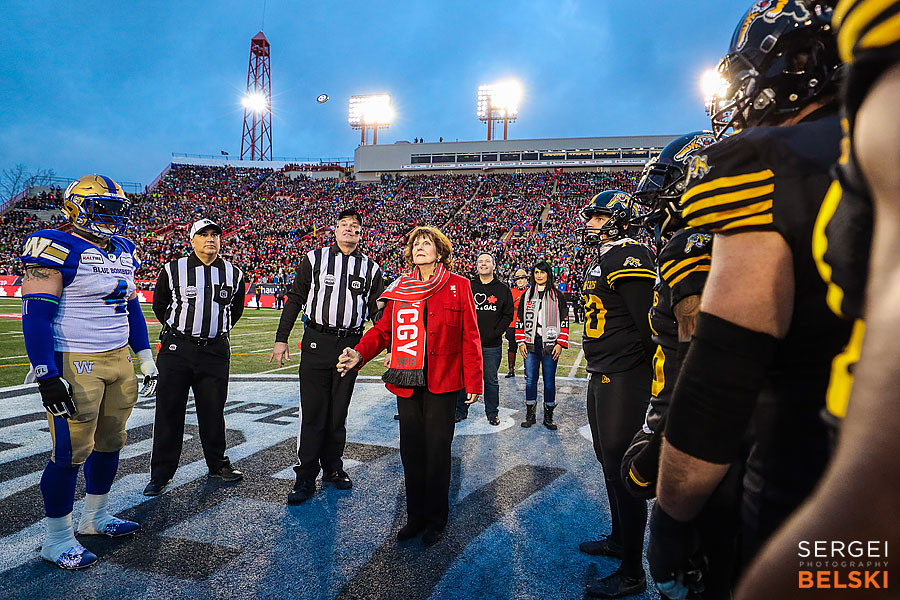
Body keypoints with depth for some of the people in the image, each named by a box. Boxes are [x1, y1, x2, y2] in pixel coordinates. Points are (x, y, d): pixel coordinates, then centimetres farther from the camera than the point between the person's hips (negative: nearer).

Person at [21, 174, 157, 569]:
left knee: (110, 442, 15)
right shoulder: (58, 249, -12)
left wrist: (145, 357, 17)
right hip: (75, 365, -8)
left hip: (118, 360, 8)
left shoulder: (124, 252, 13)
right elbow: (36, 315, -16)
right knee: (72, 452, -1)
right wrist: (46, 376, -20)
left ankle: (95, 518, 34)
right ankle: (57, 540, 17)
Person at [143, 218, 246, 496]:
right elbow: (159, 305, 12)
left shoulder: (233, 274, 5)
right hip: (177, 348, -1)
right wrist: (177, 332, 8)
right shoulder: (173, 270, -1)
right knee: (169, 410, 4)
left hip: (215, 351, 1)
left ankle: (217, 464, 26)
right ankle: (161, 472, 16)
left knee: (213, 410, 10)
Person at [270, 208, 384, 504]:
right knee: (312, 411, -2)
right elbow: (295, 299, 6)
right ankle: (305, 477, 8)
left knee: (339, 411, 11)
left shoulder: (371, 268, 9)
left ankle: (332, 467, 25)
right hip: (316, 343, -2)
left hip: (351, 344, 2)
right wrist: (281, 339, 1)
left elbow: (378, 312, 12)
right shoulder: (314, 259, 4)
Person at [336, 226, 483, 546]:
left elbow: (469, 336, -2)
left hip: (442, 383, -3)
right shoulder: (400, 288, 10)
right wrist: (359, 353, -11)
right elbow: (383, 328, 7)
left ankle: (436, 520, 23)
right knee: (411, 449, 11)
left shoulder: (458, 286, -1)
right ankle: (416, 516, 28)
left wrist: (473, 381, -4)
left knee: (437, 450, 4)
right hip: (406, 380, 4)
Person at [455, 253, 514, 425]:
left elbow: (508, 315, 2)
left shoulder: (503, 289, 4)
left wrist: (494, 333, -9)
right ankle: (460, 411, 21)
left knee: (491, 380, 9)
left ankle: (492, 413, 22)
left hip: (492, 345, -1)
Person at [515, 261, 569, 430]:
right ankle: (530, 415, 15)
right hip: (531, 345, 2)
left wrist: (560, 343, -5)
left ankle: (548, 416, 14)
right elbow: (520, 320, 11)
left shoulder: (557, 296, 5)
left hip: (550, 345, -2)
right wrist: (521, 342, 3)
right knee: (530, 380, 3)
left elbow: (564, 321, 3)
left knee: (549, 381, 3)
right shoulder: (527, 295, 10)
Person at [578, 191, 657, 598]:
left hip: (623, 380, -10)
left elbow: (648, 321, -20)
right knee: (607, 459, 20)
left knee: (621, 469, -3)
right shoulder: (603, 260, 16)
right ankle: (619, 539, 39)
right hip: (602, 377, 10)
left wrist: (658, 373, -17)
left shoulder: (628, 258, -16)